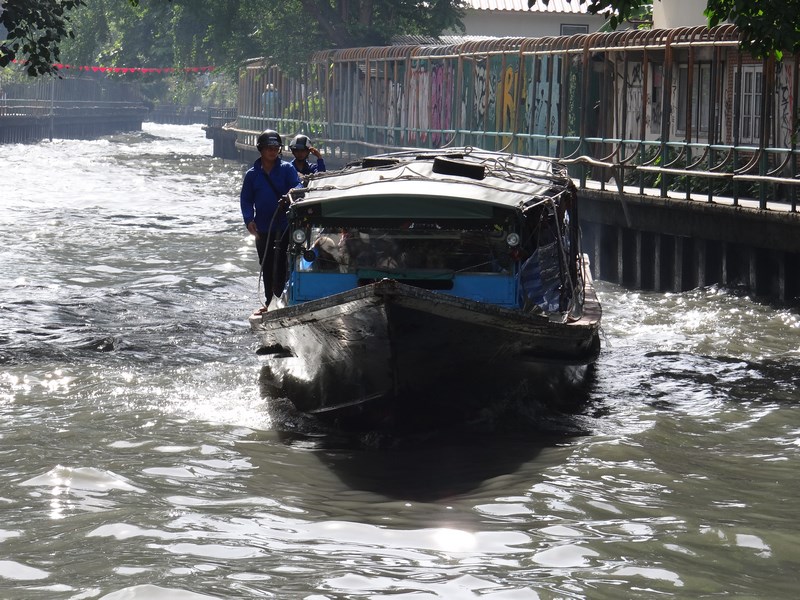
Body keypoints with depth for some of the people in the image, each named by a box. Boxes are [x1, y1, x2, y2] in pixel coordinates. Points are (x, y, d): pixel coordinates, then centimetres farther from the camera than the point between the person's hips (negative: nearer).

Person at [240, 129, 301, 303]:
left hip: (286, 227, -3)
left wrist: (293, 192, -34)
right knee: (267, 267, 11)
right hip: (263, 229, 3)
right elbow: (246, 199, 7)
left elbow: (297, 185, -8)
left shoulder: (287, 169, 2)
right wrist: (249, 220, -10)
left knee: (283, 267, -6)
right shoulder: (252, 174, 6)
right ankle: (270, 302, 22)